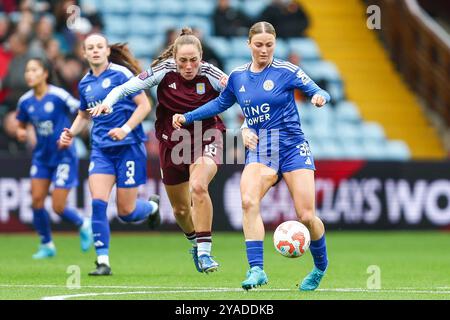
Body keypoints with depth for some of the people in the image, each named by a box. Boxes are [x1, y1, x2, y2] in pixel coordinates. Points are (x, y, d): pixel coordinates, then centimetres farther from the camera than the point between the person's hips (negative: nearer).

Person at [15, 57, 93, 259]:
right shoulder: (25, 101, -1)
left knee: (58, 207, -6)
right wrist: (20, 132, -7)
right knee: (37, 201, -4)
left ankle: (83, 225, 26)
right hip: (41, 157, 5)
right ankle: (46, 245, 14)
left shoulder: (59, 96, -17)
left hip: (64, 157, -5)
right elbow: (21, 124, 15)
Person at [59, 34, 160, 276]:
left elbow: (144, 105, -8)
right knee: (98, 203, -14)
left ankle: (152, 205, 37)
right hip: (101, 149, 4)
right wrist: (71, 133, 7)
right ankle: (103, 262, -9)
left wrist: (126, 128, -20)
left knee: (126, 213, 1)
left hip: (129, 146, -4)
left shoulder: (121, 74, -8)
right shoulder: (85, 83, 10)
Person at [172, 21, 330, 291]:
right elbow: (221, 104, 26)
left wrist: (319, 97, -30)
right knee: (248, 201, -26)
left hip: (292, 147, -3)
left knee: (306, 216, -7)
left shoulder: (286, 71, -4)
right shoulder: (238, 76, 8)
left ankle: (321, 266, 21)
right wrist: (187, 117, 23)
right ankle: (257, 269, -27)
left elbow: (318, 91, -6)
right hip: (258, 151, 3)